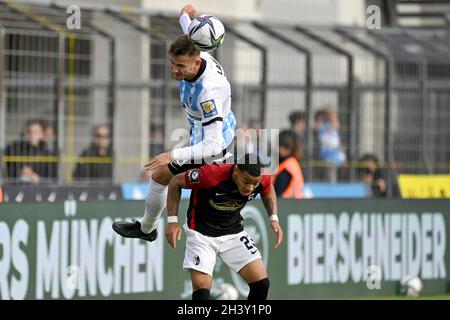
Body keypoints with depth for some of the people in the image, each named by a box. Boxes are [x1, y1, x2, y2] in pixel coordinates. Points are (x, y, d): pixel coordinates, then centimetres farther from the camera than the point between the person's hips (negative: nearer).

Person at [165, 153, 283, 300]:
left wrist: (273, 218, -1)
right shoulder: (212, 174, -31)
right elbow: (175, 182, -14)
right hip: (201, 232, -4)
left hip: (234, 232, 4)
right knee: (201, 291, -18)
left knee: (261, 284, -7)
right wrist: (172, 220, -18)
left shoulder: (262, 180, -17)